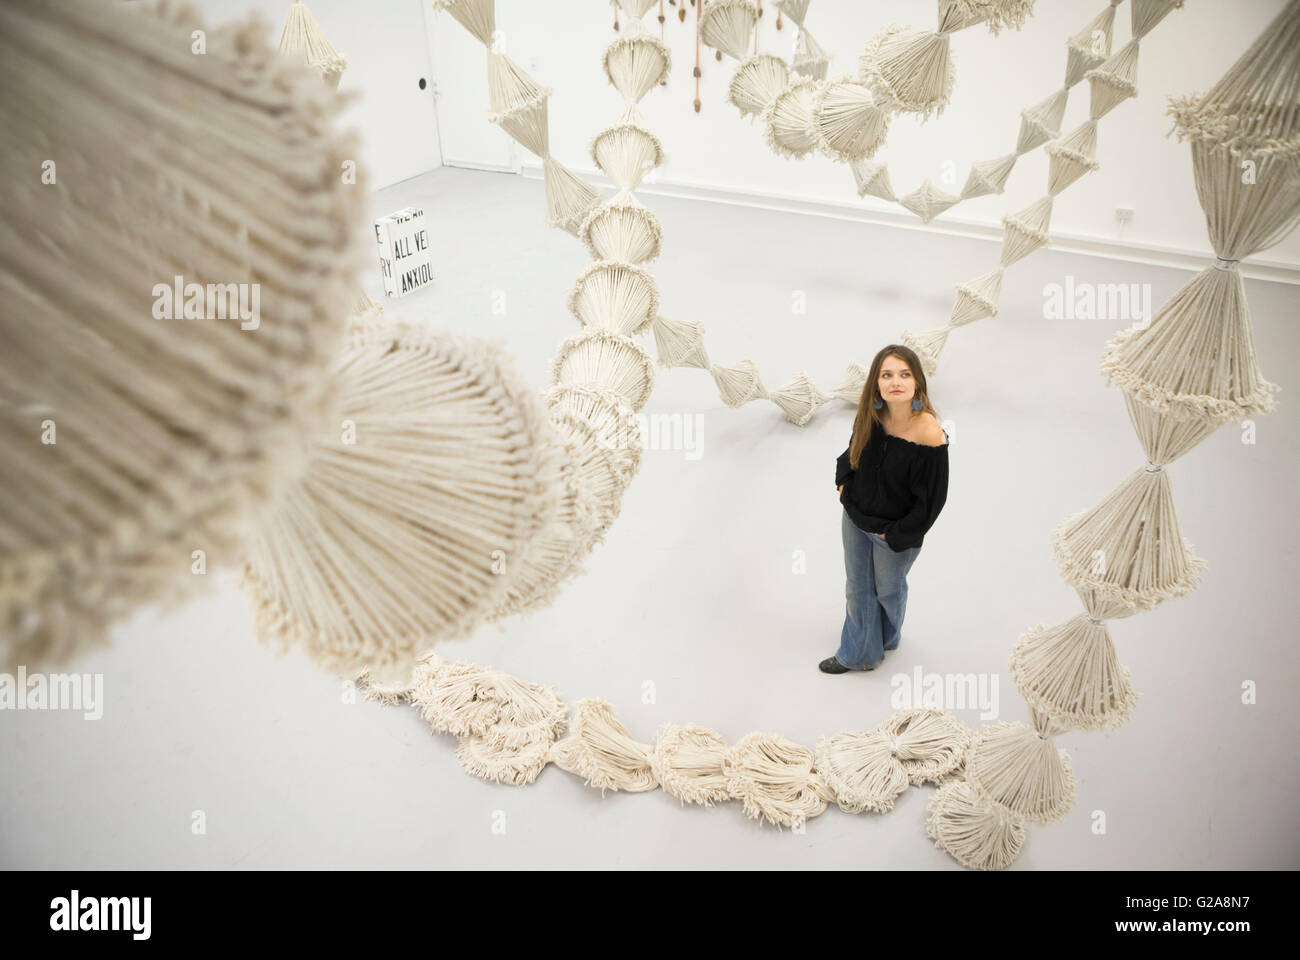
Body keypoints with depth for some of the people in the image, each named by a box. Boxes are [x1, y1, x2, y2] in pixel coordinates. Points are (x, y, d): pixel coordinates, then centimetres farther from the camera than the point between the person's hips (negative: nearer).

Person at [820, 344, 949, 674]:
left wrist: (895, 535, -15)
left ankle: (884, 640, 52)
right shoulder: (869, 418, -13)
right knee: (857, 588, 23)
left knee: (887, 590, 22)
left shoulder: (929, 434, -30)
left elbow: (931, 500, -21)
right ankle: (859, 653, 47)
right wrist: (843, 483, 0)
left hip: (896, 533, -5)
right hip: (855, 519, 5)